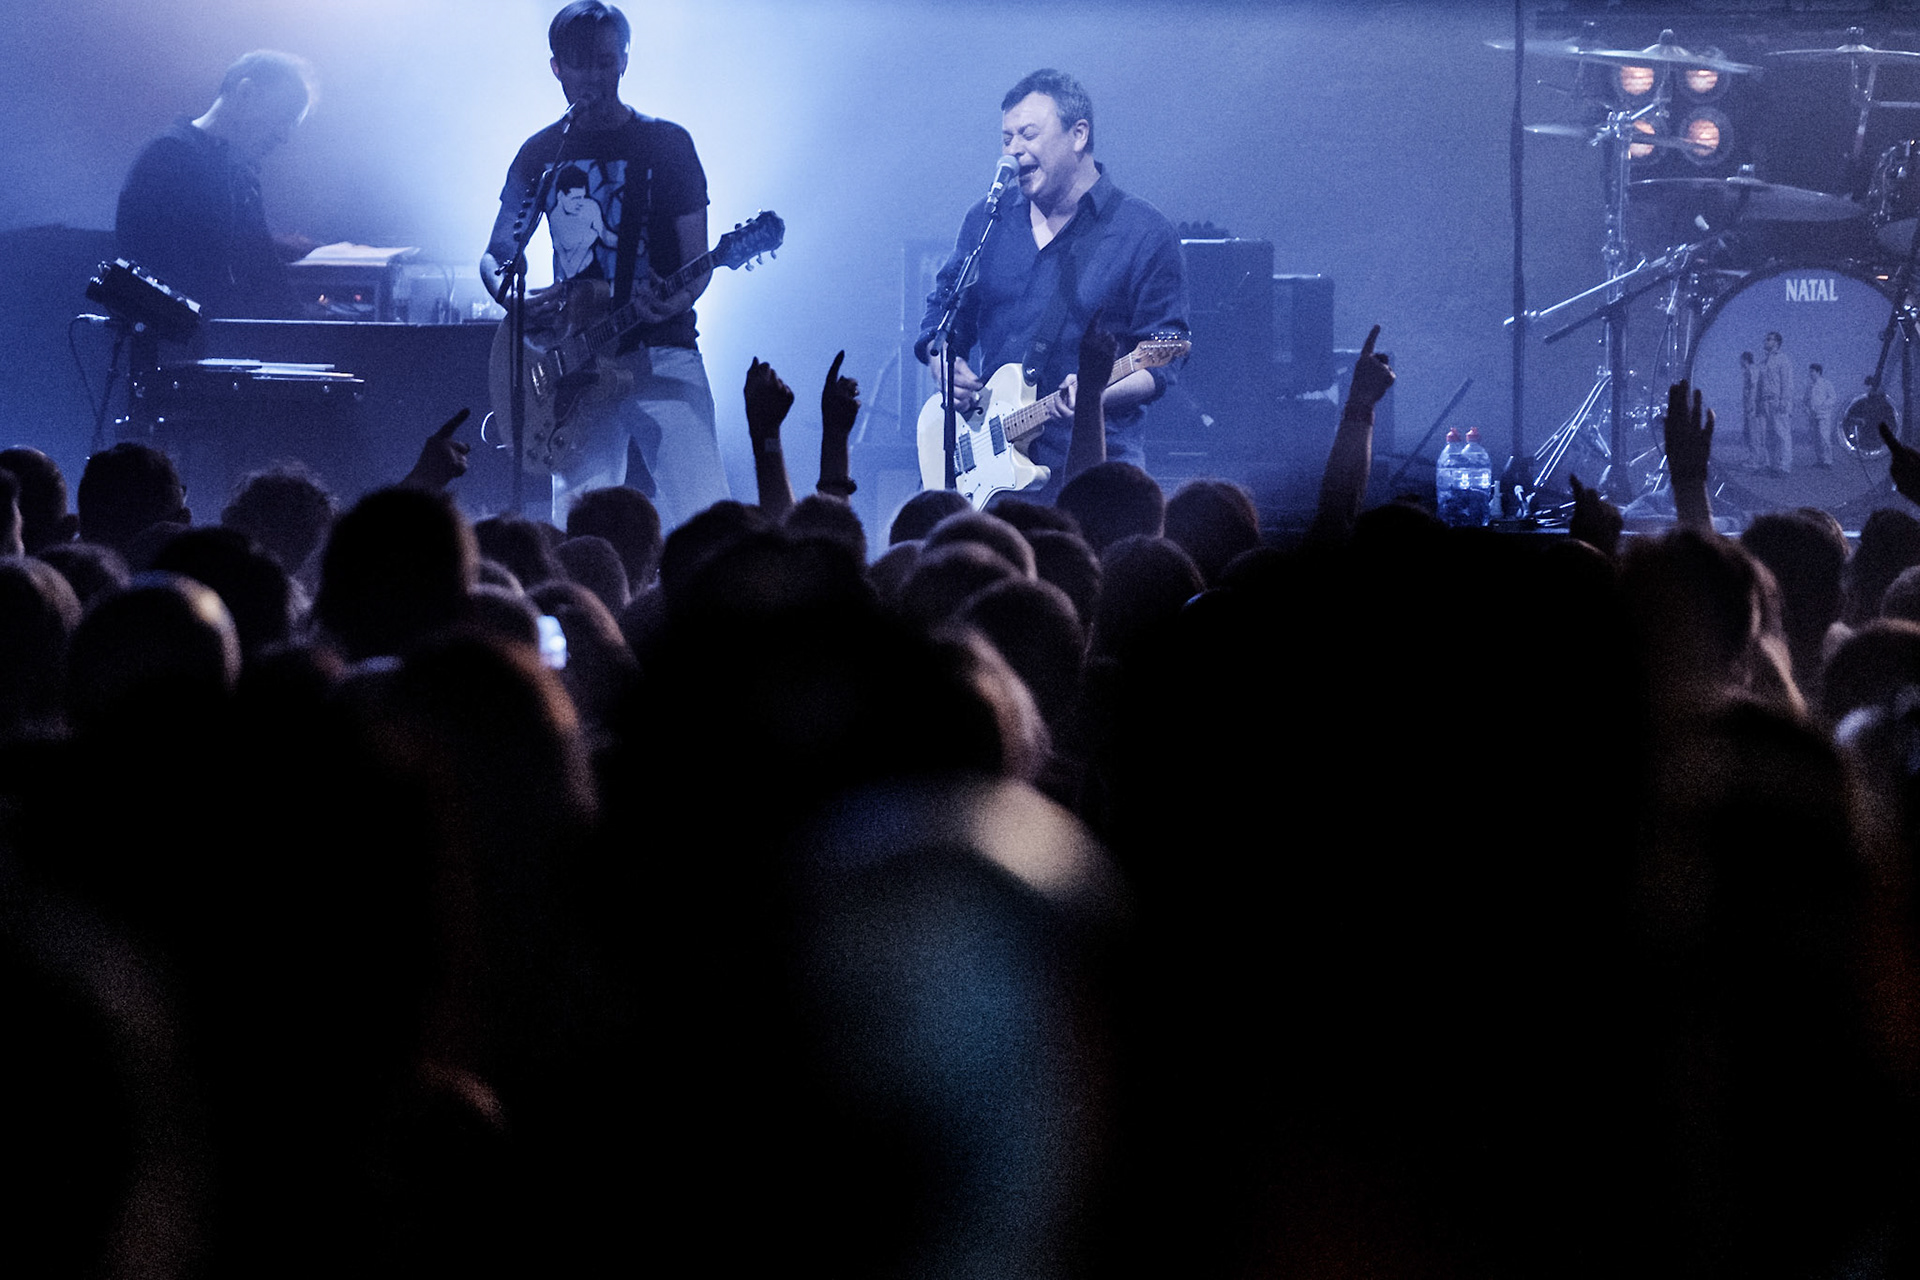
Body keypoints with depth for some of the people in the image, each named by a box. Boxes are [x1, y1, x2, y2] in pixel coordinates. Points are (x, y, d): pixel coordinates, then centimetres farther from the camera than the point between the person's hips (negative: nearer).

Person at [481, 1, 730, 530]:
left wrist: (673, 303, -22)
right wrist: (519, 302, -5)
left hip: (661, 353, -3)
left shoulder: (665, 144, 3)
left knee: (702, 514, -16)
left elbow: (697, 263, 0)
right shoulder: (540, 154, 12)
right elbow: (495, 257, 18)